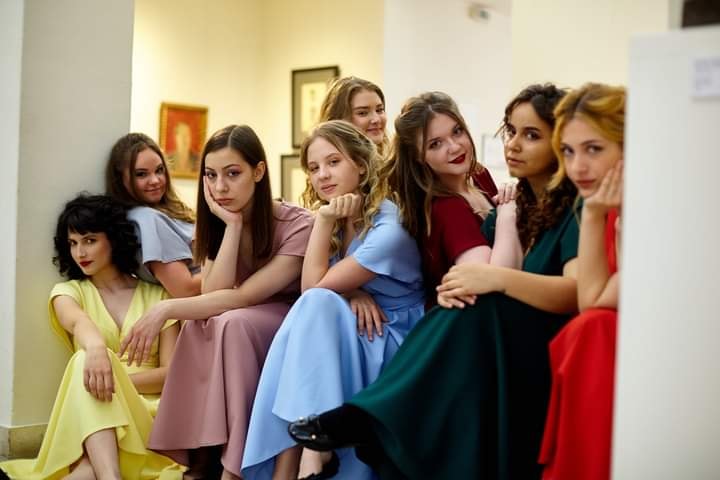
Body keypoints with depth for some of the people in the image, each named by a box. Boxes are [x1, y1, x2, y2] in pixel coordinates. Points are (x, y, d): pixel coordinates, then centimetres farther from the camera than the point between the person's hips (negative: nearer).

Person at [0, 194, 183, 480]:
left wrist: (116, 378, -15)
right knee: (86, 362, -36)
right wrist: (95, 347, -39)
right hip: (91, 415, 0)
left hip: (147, 411, 0)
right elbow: (78, 322, -14)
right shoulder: (68, 292, 14)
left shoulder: (156, 295, 13)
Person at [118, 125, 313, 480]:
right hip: (242, 333, 5)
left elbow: (241, 297, -27)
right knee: (200, 325, -28)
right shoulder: (217, 225, -3)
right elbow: (212, 297, -18)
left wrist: (165, 309, -29)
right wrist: (233, 225, -22)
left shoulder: (298, 226, -22)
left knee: (232, 322, -33)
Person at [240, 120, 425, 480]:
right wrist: (351, 292, -18)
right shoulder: (336, 220, 6)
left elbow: (314, 288, -19)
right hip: (340, 345, 6)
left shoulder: (389, 229, -17)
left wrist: (324, 220, -18)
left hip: (390, 350, -6)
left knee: (316, 304, -30)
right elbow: (316, 287, 2)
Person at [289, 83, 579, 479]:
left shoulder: (576, 209, -6)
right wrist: (453, 287, -19)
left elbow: (579, 292, -23)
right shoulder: (512, 206, 15)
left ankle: (365, 418, -28)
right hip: (494, 359, 7)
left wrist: (497, 278, -35)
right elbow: (475, 273, 6)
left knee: (478, 305, -31)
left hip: (549, 361, -6)